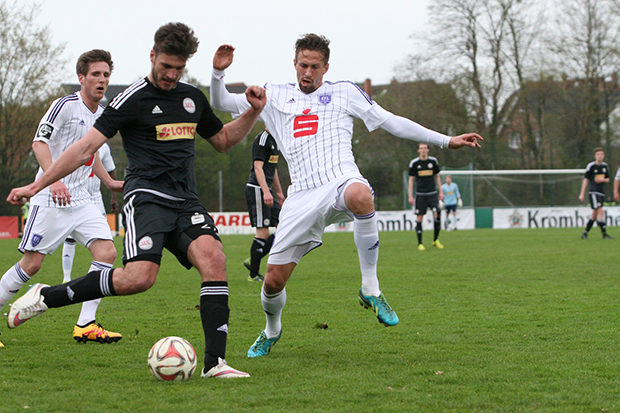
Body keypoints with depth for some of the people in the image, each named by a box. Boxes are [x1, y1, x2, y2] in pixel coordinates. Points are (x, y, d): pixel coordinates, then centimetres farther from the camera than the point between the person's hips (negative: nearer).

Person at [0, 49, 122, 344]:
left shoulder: (102, 114, 13)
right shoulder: (65, 105, -12)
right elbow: (39, 143, -21)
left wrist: (110, 182, 23)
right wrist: (53, 179, -35)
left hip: (80, 200, 7)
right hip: (50, 198, -7)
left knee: (107, 252, -10)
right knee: (32, 263, -7)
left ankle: (85, 325, -8)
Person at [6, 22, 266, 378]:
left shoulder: (193, 98, 17)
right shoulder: (133, 99, -2)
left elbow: (224, 140, 31)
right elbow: (87, 146, -5)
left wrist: (253, 112, 13)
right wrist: (38, 185, -8)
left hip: (186, 201, 6)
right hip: (146, 198, -5)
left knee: (213, 257, -23)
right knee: (139, 278, -26)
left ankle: (215, 362, -23)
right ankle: (45, 297, -7)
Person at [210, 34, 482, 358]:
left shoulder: (344, 92, 16)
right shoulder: (275, 96, 19)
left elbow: (391, 122, 16)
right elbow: (221, 103, 20)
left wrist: (447, 141, 13)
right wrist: (218, 72, -1)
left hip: (341, 181, -2)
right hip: (302, 195, 3)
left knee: (359, 195, -42)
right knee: (273, 280, -4)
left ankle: (370, 288, -27)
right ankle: (271, 331, 32)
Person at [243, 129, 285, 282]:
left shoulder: (273, 140, 18)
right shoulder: (262, 139, -13)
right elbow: (258, 167, -21)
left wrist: (279, 192, 29)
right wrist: (266, 192, -29)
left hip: (267, 190, 10)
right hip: (257, 189, -10)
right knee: (263, 233, -9)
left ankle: (253, 261, 11)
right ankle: (254, 275, 0)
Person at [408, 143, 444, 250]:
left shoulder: (433, 161, 5)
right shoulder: (414, 163, 0)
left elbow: (437, 176, 14)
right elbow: (411, 179, 4)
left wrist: (441, 191, 10)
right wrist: (410, 196, -1)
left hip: (432, 193, 1)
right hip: (420, 194, -1)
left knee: (437, 215, -10)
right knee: (419, 218, -3)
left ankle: (435, 240, 7)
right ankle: (420, 243, 4)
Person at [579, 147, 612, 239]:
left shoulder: (605, 166, 11)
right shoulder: (591, 166, -5)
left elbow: (607, 179, 19)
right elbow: (586, 179, -2)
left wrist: (603, 180, -6)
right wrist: (582, 193, -3)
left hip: (602, 193, 6)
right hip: (593, 192, -6)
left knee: (594, 214, 8)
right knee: (600, 211, -18)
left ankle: (585, 233, 17)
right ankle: (604, 234, -17)